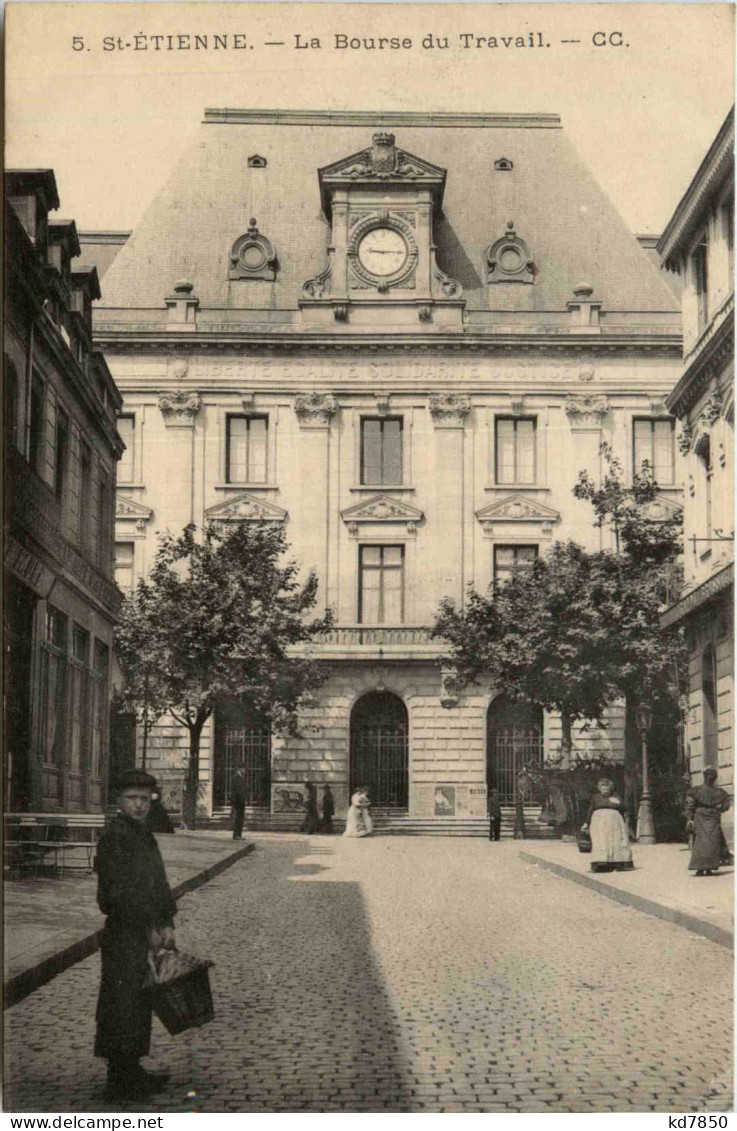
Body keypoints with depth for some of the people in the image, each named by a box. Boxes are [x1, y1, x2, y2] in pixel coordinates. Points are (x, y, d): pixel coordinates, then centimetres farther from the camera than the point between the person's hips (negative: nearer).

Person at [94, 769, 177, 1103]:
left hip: (146, 938, 9)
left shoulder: (146, 836, 14)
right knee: (121, 1007, -2)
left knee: (141, 1004, 16)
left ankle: (131, 1071, 27)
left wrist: (166, 924, 4)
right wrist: (149, 929, -16)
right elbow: (118, 891, -20)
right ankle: (119, 1084, 5)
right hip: (124, 937, -9)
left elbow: (159, 884, 15)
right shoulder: (113, 837, -15)